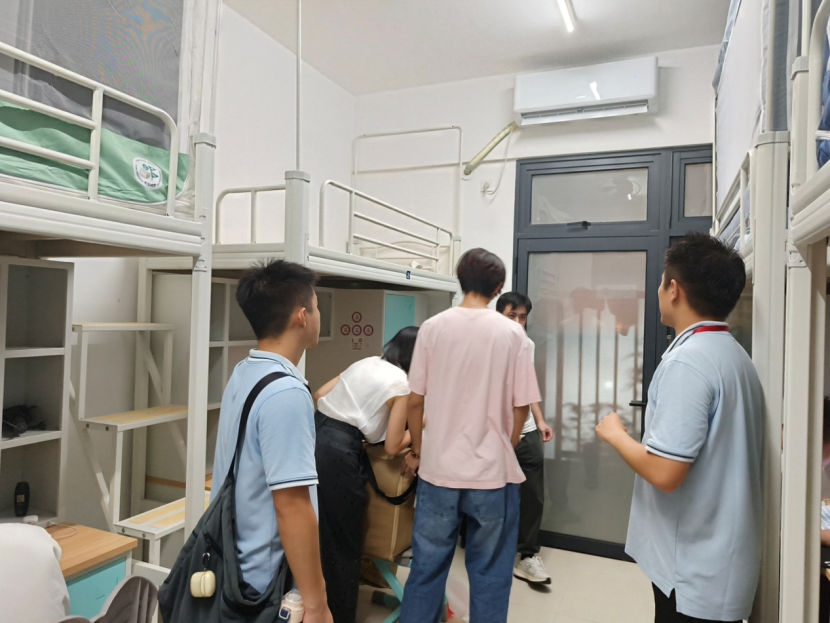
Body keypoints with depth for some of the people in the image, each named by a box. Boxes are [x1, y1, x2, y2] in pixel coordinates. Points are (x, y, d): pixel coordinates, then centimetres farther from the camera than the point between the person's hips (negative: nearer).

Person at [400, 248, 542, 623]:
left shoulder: (433, 327, -3)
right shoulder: (512, 333, -5)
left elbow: (415, 401, -1)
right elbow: (521, 407, -3)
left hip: (438, 468, 1)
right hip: (493, 472, -1)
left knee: (426, 568, 14)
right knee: (489, 574, 14)